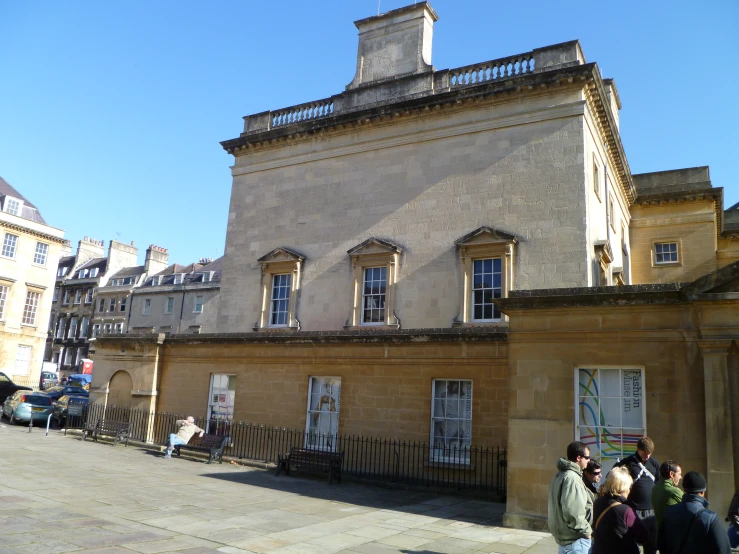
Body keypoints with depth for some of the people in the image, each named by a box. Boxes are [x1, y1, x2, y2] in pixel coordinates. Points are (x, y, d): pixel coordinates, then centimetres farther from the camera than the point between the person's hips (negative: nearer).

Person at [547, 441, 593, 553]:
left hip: (564, 535, 10)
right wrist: (587, 531, -15)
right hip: (576, 539, -10)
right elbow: (573, 513, -28)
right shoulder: (572, 478, -21)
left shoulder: (561, 474, 11)